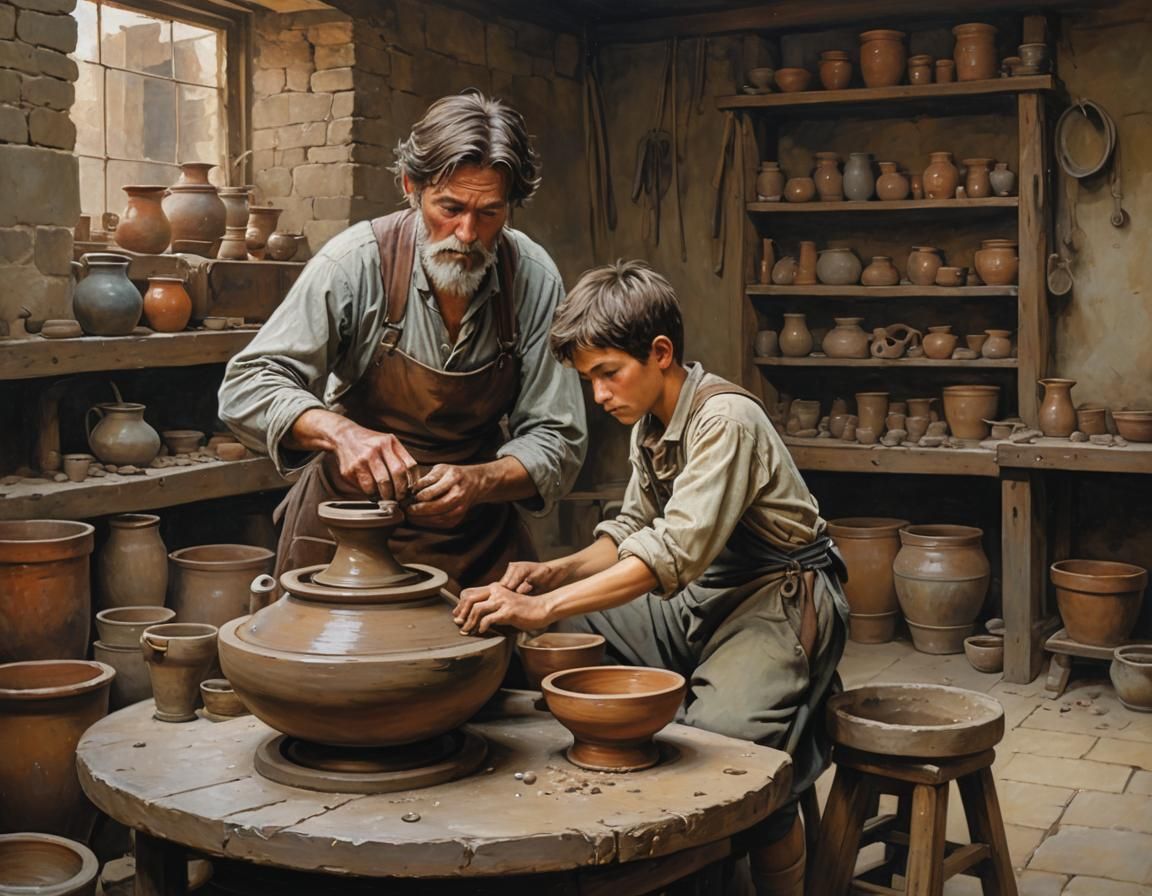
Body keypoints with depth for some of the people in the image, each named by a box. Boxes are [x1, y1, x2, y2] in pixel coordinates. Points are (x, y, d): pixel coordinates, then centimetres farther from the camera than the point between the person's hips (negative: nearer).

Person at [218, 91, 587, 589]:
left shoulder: (534, 281, -9)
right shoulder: (358, 261, -15)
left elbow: (557, 441, -6)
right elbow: (248, 387, -13)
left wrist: (478, 482, -25)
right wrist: (339, 432, -31)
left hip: (474, 529, 2)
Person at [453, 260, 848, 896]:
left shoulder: (725, 420, -22)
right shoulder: (649, 423, 6)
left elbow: (674, 552, -31)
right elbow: (633, 530, 12)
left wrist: (545, 607, -35)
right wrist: (555, 573, -7)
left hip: (780, 599, -9)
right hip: (699, 598, 9)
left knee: (720, 734, -32)